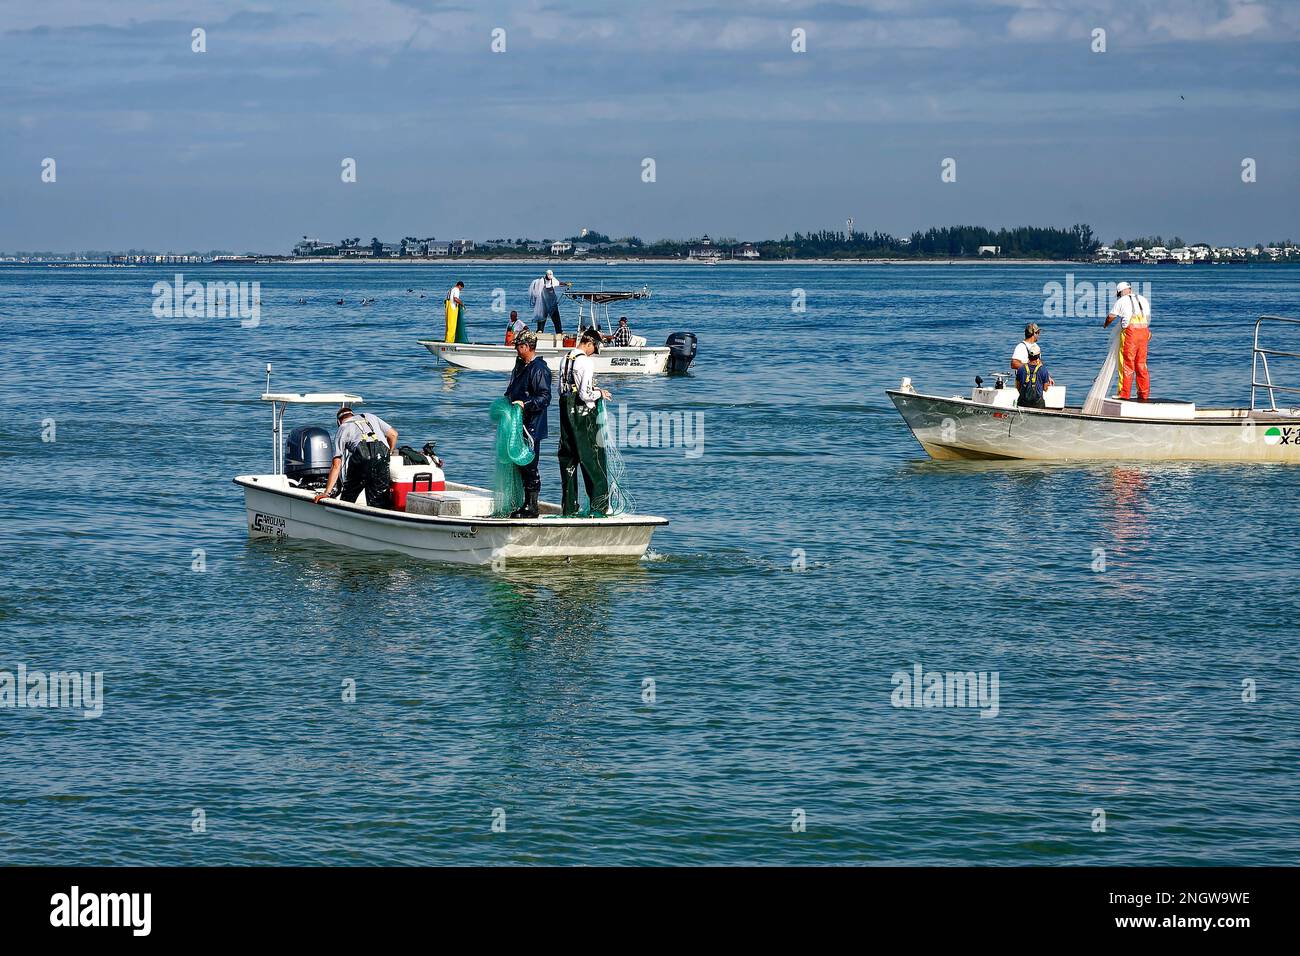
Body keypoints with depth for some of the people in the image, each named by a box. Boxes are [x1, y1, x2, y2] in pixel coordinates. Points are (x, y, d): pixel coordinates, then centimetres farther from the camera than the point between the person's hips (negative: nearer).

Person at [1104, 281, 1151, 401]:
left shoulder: (1122, 301, 3)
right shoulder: (1143, 299, 16)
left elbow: (1111, 316, 13)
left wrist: (1105, 325, 34)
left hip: (1130, 331, -5)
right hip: (1144, 332, 5)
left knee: (1127, 364, -2)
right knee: (1141, 364, 11)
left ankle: (1124, 394, -3)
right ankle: (1144, 394, 11)